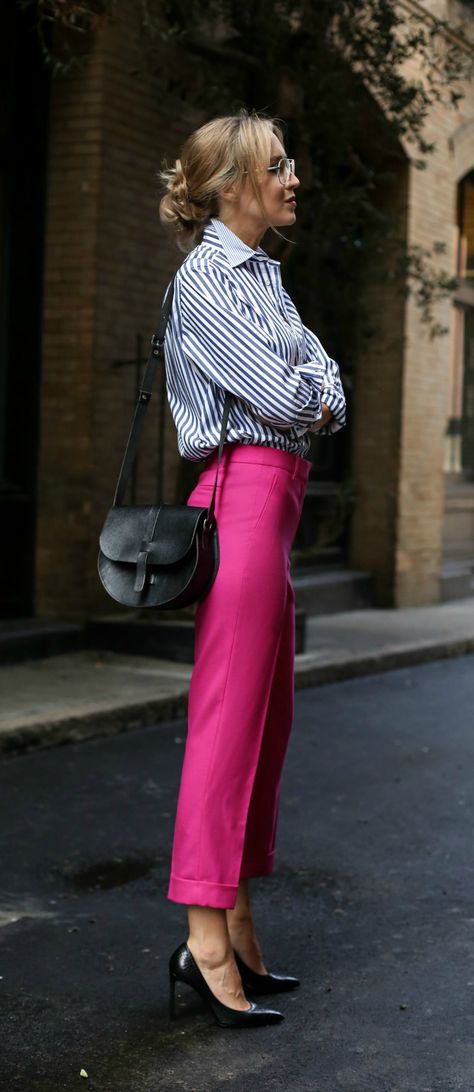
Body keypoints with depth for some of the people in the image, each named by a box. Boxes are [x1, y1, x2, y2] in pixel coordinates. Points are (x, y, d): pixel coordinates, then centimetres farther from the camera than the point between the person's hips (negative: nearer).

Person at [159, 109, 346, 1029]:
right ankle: (205, 939, -7)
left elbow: (325, 393, 15)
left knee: (269, 717, 9)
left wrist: (314, 394, -6)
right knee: (230, 715, -11)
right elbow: (282, 394, -16)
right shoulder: (205, 278, -9)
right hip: (245, 487, -9)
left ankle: (237, 925, 16)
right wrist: (310, 387, 5)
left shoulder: (263, 271, 19)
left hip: (277, 492, 9)